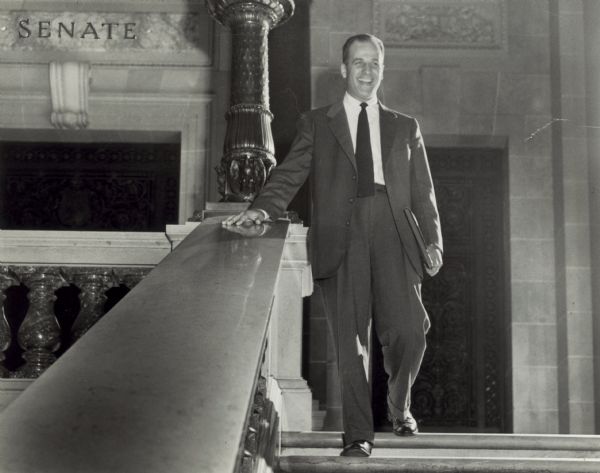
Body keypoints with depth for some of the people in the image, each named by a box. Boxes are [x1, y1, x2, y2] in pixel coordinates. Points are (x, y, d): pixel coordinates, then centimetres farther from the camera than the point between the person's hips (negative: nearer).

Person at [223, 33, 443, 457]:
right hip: (341, 239, -1)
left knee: (408, 332, -11)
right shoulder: (316, 124, 17)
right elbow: (290, 174, 5)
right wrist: (263, 208, -14)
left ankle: (400, 406, 18)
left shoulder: (405, 128, 21)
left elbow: (423, 192, 17)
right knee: (350, 343, -3)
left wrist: (433, 240, 3)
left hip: (392, 236, 1)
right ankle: (358, 434, 6)